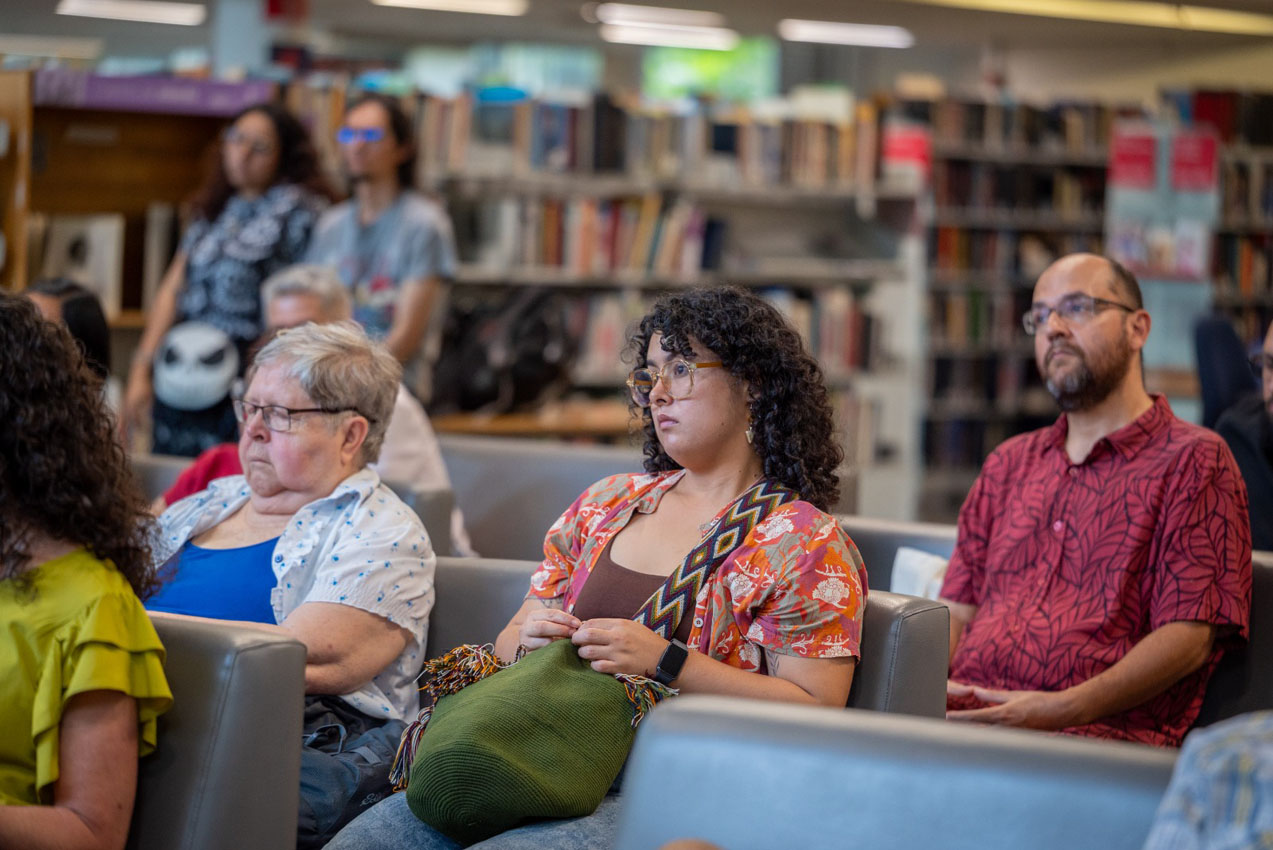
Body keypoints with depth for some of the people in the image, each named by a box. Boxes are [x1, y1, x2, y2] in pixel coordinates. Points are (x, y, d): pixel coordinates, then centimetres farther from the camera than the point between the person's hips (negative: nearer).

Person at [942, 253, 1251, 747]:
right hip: (963, 717, 6)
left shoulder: (1194, 461, 6)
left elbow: (1188, 638, -4)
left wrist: (1062, 709, -17)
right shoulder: (1008, 465, 28)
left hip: (1102, 729, -5)